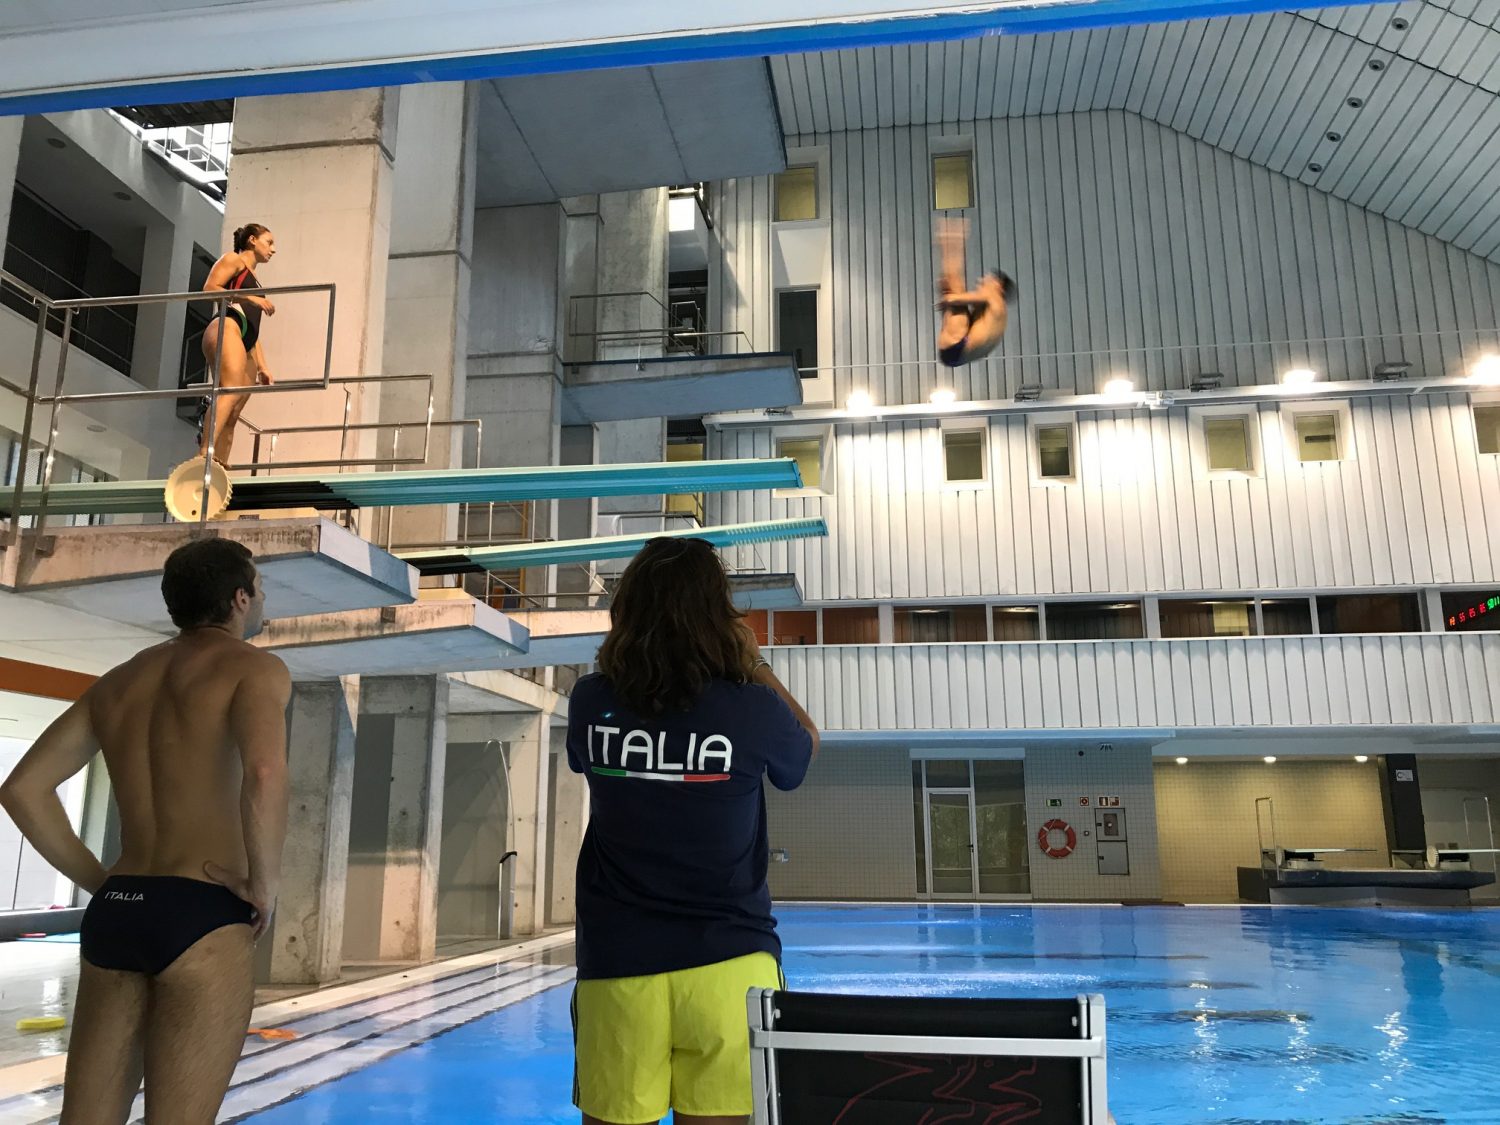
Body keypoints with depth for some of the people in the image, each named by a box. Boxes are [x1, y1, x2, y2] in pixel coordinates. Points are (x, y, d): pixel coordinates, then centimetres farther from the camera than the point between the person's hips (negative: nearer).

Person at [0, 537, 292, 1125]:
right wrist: (264, 886, -12)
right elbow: (265, 774, -25)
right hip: (202, 917, -7)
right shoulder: (254, 667, -4)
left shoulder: (119, 680, 18)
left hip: (114, 914, 7)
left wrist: (99, 882, 16)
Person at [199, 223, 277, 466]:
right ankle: (204, 457, -47)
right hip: (227, 328, -9)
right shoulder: (234, 260, 15)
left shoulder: (253, 280, 36)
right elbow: (209, 287, -4)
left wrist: (262, 366, 20)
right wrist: (250, 298, -9)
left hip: (245, 344, 9)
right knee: (230, 392, -31)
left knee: (232, 417, -5)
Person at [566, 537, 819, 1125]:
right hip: (729, 965, -1)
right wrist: (756, 665, 21)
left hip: (618, 969, 2)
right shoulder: (752, 709, -7)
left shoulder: (591, 703, -2)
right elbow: (808, 743, 15)